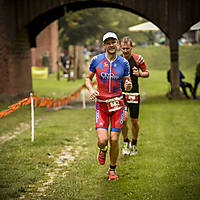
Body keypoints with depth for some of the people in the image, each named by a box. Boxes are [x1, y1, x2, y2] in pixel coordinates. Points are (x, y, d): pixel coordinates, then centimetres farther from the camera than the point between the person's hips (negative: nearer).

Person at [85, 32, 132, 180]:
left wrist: (128, 85, -16)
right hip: (101, 104, 0)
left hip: (117, 104, 0)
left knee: (114, 140, -1)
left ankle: (112, 169, 20)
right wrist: (91, 90, -11)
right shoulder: (96, 60, -2)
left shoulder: (124, 62, 0)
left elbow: (127, 83, 8)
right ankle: (102, 151, 27)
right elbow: (88, 78, 10)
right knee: (102, 140, -11)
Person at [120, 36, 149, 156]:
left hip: (134, 93, 0)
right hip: (121, 92, 0)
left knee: (134, 120, 6)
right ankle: (126, 142, 5)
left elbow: (147, 73, 6)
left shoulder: (138, 59, -5)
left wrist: (139, 74, -15)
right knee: (124, 117, -17)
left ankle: (134, 143, 28)